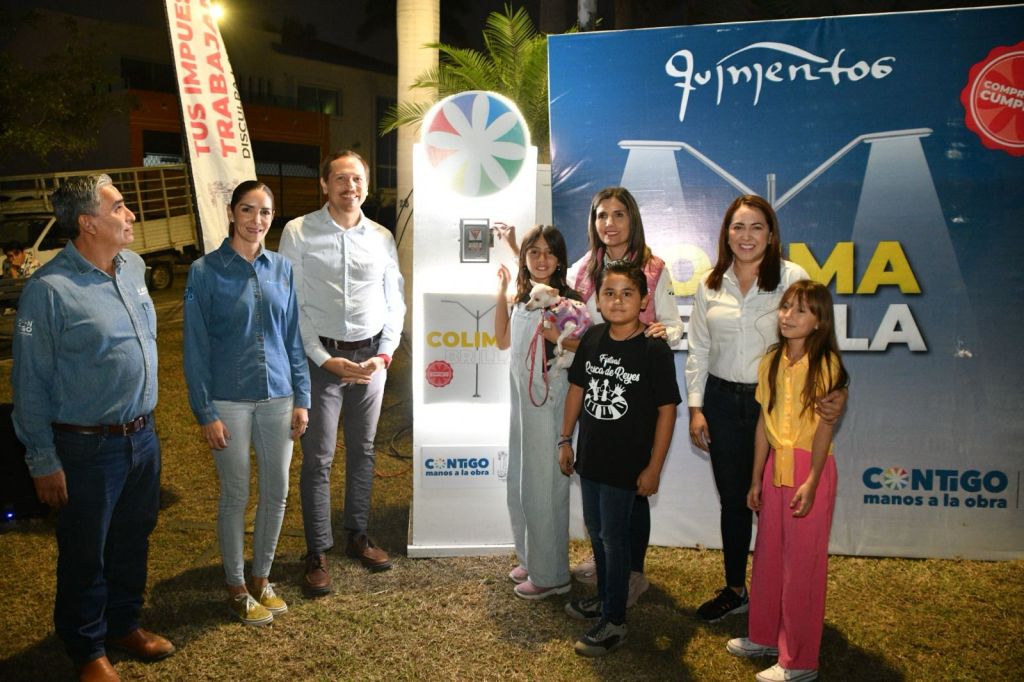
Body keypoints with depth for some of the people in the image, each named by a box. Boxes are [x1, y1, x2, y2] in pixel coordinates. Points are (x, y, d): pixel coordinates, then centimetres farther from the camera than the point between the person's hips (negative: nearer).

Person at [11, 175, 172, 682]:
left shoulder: (133, 267, 3)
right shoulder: (49, 289, -18)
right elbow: (31, 383, -14)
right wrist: (43, 461, -11)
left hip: (142, 435, 6)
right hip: (88, 447, -6)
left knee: (133, 540, 21)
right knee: (85, 554, 11)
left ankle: (124, 624, 42)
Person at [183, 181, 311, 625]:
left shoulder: (282, 268, 5)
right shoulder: (205, 272, -6)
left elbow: (293, 337, 7)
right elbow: (196, 347, -6)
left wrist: (301, 399, 4)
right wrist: (205, 412, -10)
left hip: (277, 397, 4)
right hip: (230, 400, -4)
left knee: (277, 492, 10)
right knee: (236, 496, 7)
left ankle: (262, 579, 30)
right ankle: (237, 589, 24)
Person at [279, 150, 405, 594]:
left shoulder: (381, 237, 6)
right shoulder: (299, 233, -5)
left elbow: (395, 302, 9)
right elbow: (291, 304, -7)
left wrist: (384, 354, -3)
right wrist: (324, 359, -13)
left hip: (371, 356, 4)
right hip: (320, 356, -3)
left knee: (362, 451, 14)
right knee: (318, 458, 2)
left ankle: (358, 536, 31)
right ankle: (317, 553, 16)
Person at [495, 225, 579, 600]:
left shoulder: (566, 300, -13)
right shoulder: (522, 296, 10)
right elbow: (504, 340, 19)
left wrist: (555, 335, -31)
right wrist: (501, 294, 13)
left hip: (550, 404, -8)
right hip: (522, 400, 8)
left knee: (544, 486, 1)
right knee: (519, 484, 18)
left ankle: (551, 574, 16)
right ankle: (531, 559, 35)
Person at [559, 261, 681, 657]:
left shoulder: (655, 349, -16)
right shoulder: (592, 339, 0)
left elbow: (666, 410, -13)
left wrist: (654, 468, -13)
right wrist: (565, 440, 10)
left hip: (626, 463, -6)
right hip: (589, 456, 6)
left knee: (614, 536, 4)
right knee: (595, 531, 20)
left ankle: (614, 622, 18)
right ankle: (605, 598, 41)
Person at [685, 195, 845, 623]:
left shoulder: (792, 278, -5)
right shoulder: (710, 285, 6)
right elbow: (698, 351, 8)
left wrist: (836, 389, -28)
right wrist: (695, 407, 5)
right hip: (722, 401, 4)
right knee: (732, 500, 14)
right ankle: (735, 590, 32)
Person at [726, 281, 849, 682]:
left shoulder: (826, 364, -10)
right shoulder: (771, 362, 7)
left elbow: (824, 427, -13)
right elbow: (764, 422, 10)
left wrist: (811, 482, -20)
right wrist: (756, 479, 11)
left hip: (810, 467, -6)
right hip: (775, 465, 6)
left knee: (802, 562, 2)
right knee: (767, 554, 16)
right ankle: (765, 637, 34)